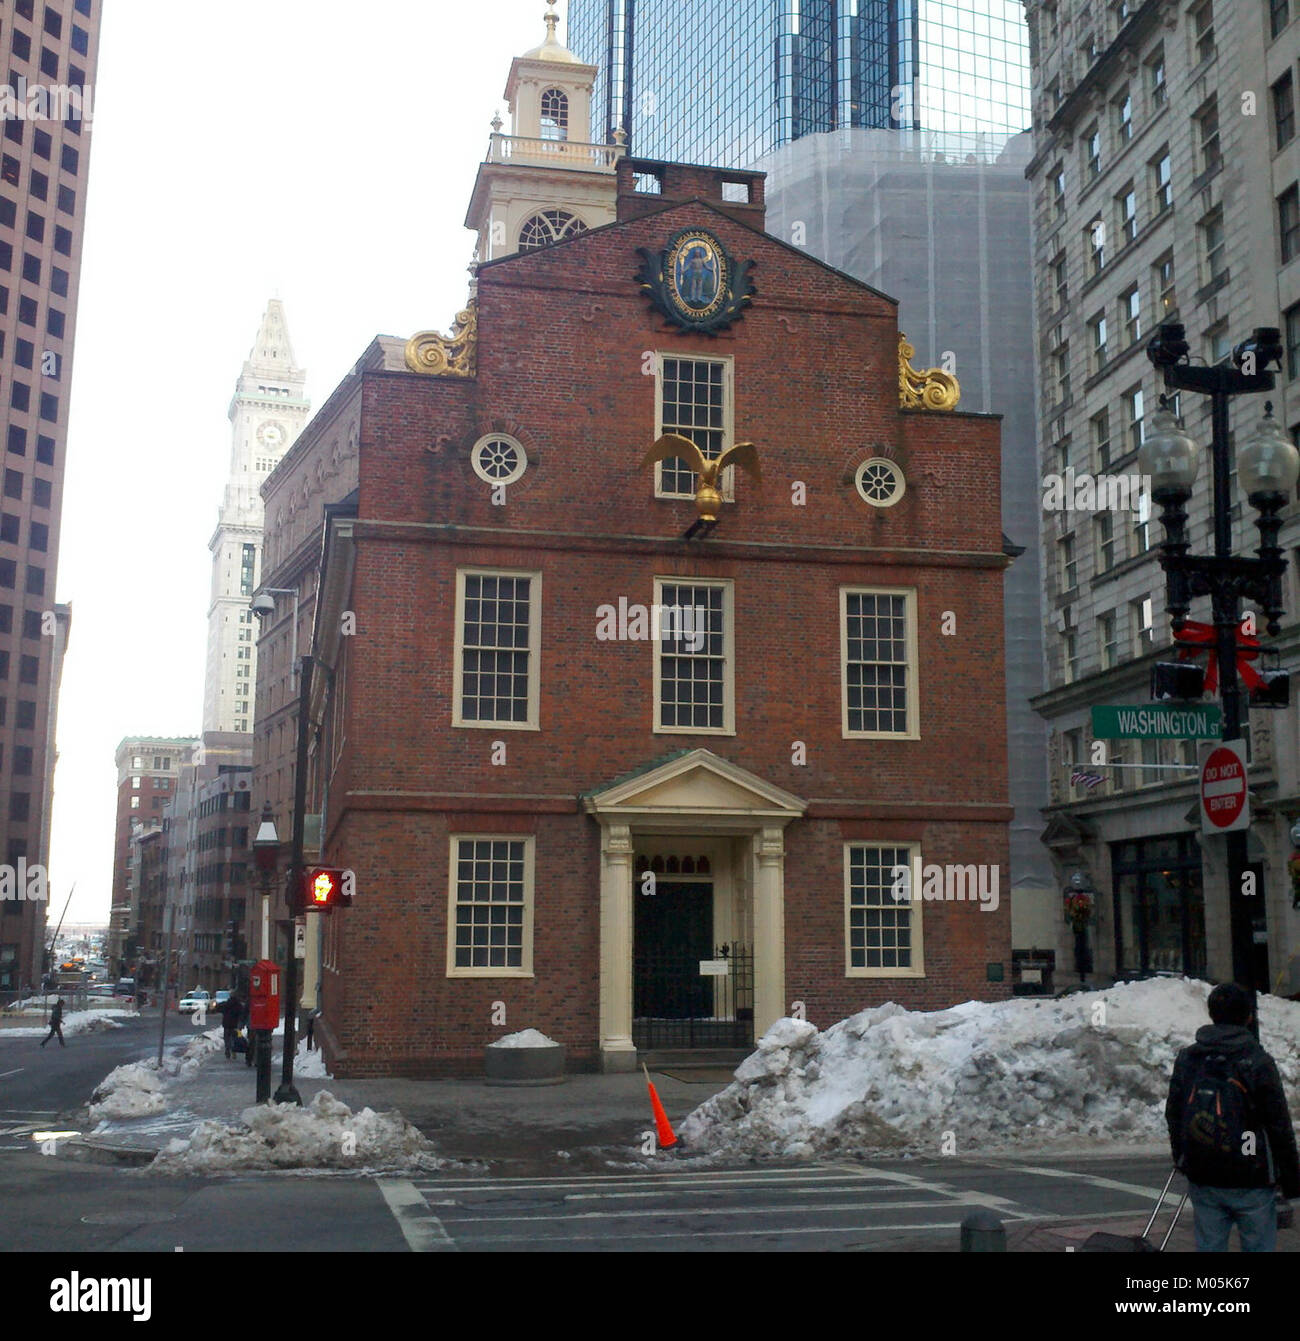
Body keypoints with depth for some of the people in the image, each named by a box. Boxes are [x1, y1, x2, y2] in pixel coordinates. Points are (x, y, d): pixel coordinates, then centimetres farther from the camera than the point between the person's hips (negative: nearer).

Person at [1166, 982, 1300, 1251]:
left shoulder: (1186, 1059, 4)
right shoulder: (1258, 1062, -11)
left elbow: (1173, 1116, 11)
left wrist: (1182, 1160, 24)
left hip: (1202, 1181, 4)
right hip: (1251, 1182, -4)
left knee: (1208, 1246, 10)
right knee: (1258, 1247, 6)